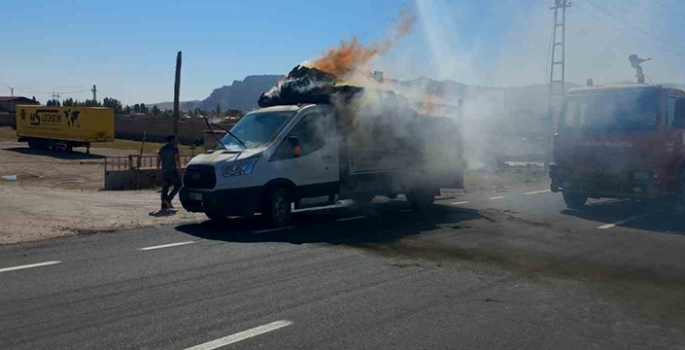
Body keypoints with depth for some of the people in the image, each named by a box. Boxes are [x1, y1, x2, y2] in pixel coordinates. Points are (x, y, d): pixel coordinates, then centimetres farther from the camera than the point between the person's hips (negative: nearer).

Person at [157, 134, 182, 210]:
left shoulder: (162, 148, 14)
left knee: (165, 187, 6)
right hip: (172, 171, -6)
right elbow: (177, 159, -14)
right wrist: (179, 169, -12)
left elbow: (158, 159, 12)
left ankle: (164, 205, 0)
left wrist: (158, 170, 17)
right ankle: (168, 199, -9)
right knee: (178, 185, 6)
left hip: (164, 171, 6)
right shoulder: (174, 148, -5)